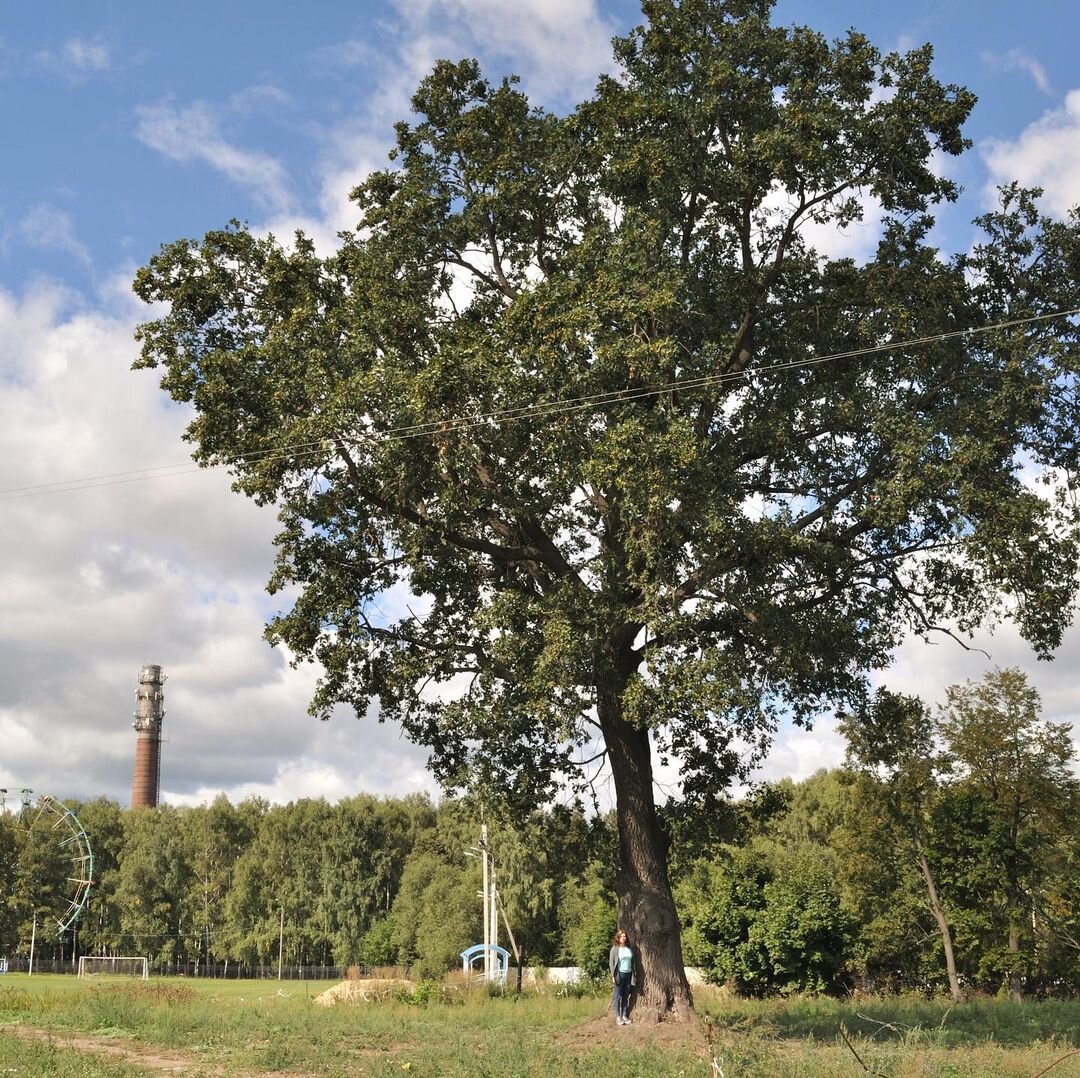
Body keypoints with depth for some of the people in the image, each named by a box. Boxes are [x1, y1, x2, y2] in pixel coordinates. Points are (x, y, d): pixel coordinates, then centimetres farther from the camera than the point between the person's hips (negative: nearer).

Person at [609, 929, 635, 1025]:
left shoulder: (629, 949, 10)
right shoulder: (615, 949, -2)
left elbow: (632, 962, 12)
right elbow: (611, 963, -4)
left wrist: (633, 975, 6)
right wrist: (613, 976, -11)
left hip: (628, 974, 4)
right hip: (619, 974, -4)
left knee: (626, 996, 7)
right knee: (618, 996, 0)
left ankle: (625, 1015, 12)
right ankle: (618, 1017, 3)